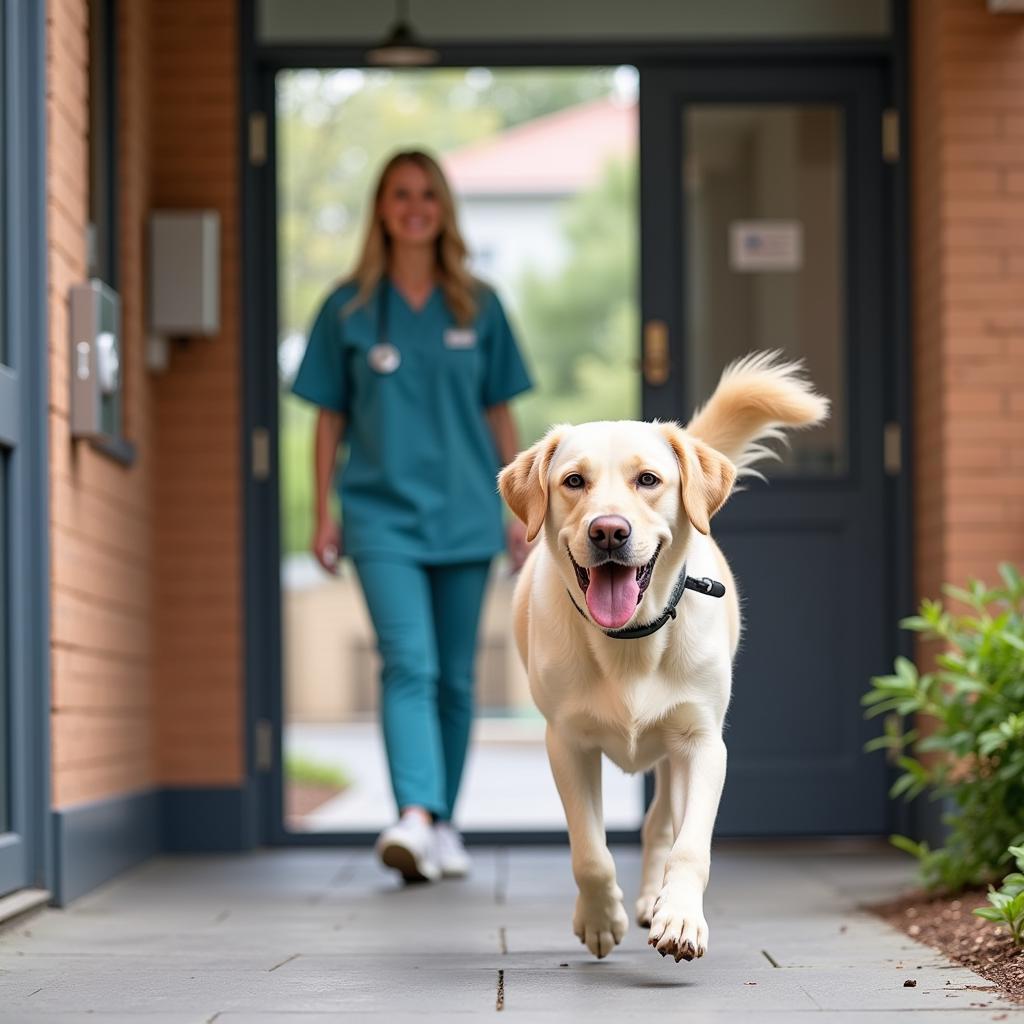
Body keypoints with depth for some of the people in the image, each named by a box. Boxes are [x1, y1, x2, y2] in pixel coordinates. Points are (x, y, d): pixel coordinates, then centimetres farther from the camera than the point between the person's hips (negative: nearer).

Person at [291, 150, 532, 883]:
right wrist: (324, 514, 3)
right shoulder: (349, 309, 5)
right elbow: (330, 419, 7)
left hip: (464, 514, 2)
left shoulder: (477, 307, 8)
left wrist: (517, 510, 8)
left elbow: (500, 416, 11)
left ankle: (442, 824, 20)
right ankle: (414, 818, -29)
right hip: (382, 514, -2)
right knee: (409, 664, -18)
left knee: (455, 677, 7)